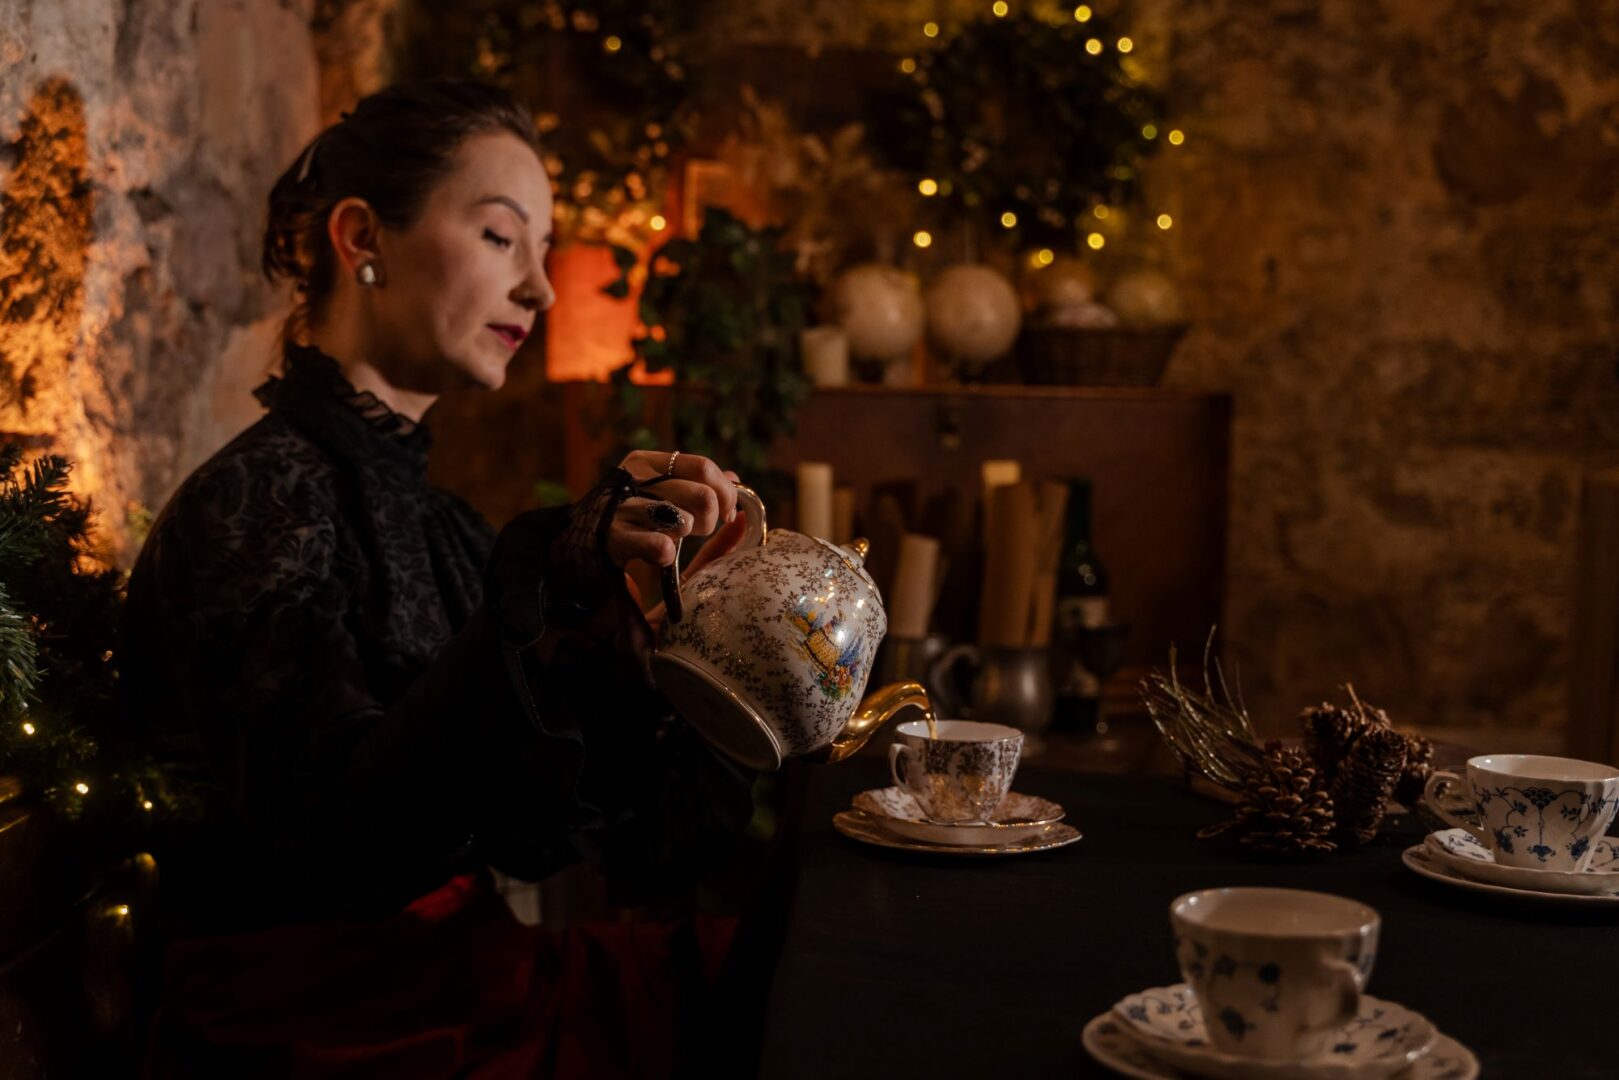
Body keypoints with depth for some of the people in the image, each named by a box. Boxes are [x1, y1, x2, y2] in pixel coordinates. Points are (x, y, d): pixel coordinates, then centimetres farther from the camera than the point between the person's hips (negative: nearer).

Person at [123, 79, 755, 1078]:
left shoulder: (430, 515, 12)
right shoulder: (260, 497, -12)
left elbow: (530, 837, 6)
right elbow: (338, 840, -25)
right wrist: (555, 584, -31)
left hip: (451, 979, 7)